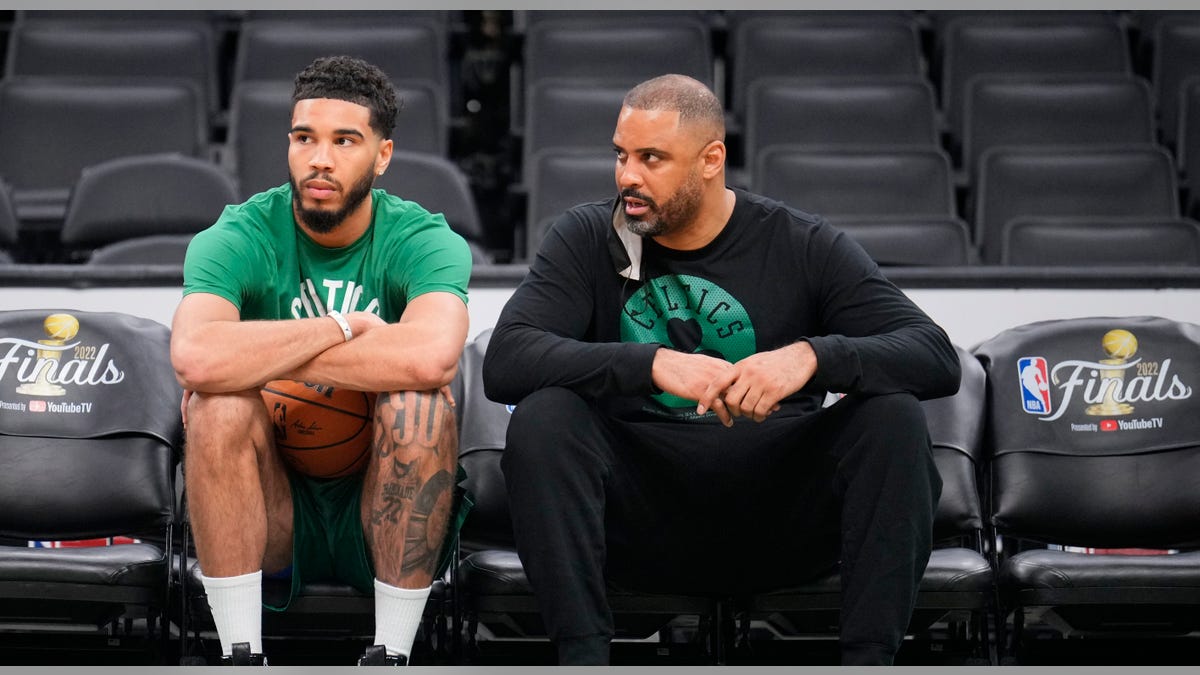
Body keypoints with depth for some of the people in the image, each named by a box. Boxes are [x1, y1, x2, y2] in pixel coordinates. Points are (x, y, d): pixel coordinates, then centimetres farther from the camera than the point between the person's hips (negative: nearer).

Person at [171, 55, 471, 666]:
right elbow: (195, 358, -31)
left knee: (420, 404, -28)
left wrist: (261, 357, -27)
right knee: (222, 404, -27)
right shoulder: (239, 239, -9)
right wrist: (344, 325, -25)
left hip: (383, 510, 0)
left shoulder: (425, 242, -10)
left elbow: (431, 356, -35)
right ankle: (242, 655, -20)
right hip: (268, 517, 1)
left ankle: (391, 651, -19)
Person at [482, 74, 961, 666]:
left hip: (779, 517, 0)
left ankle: (869, 657, -26)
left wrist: (813, 356, -27)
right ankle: (582, 656, -29)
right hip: (640, 512, 0)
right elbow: (504, 361, -14)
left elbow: (937, 360, -7)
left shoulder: (803, 246, 2)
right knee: (542, 416, -27)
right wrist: (653, 363, -28)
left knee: (893, 416, -24)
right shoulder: (586, 239, 3)